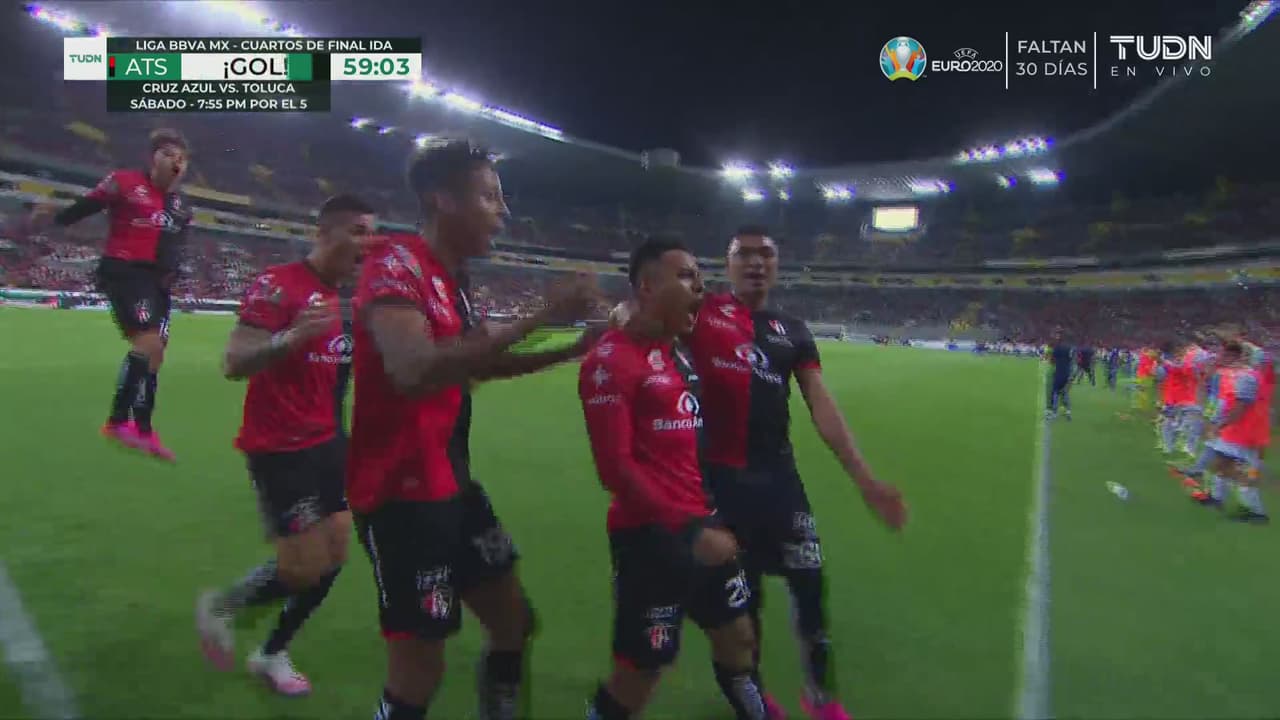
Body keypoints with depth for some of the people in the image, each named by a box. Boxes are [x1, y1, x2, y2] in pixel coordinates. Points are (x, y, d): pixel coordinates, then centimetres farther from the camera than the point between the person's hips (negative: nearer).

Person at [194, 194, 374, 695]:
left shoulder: (345, 297, 10)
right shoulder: (278, 284, -15)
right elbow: (233, 364, -21)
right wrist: (291, 336, -38)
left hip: (327, 442, 8)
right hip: (281, 448, -8)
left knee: (333, 559, 10)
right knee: (305, 569, -7)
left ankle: (271, 654, 30)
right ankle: (218, 607, 23)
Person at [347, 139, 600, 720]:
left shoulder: (450, 280, 11)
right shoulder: (397, 265, -17)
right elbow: (414, 372, -34)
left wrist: (567, 350, 14)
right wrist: (537, 320, -34)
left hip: (451, 483, 9)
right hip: (404, 491, -9)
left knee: (514, 620, 18)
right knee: (419, 667, -1)